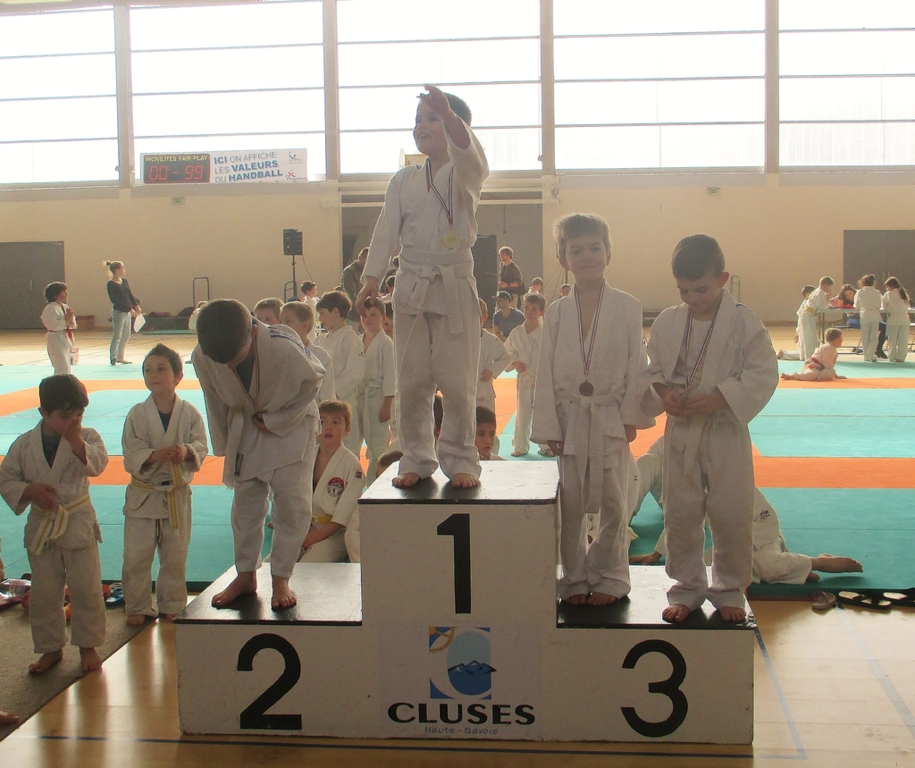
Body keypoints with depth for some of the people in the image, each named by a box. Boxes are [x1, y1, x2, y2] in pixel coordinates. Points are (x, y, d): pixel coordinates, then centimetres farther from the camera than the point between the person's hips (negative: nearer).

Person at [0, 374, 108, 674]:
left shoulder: (87, 437, -7)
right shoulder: (24, 444, -5)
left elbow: (96, 464, -23)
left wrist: (76, 440, -33)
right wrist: (29, 490, -16)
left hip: (78, 525, -1)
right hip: (41, 527, 2)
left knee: (86, 590, 5)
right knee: (44, 593, 11)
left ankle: (87, 645, 23)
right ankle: (51, 647, 28)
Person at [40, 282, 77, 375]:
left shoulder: (65, 307, 12)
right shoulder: (50, 308, -14)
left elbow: (73, 325, 13)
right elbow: (53, 325, -25)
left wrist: (71, 320, -9)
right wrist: (66, 320, -20)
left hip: (65, 339, 9)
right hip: (56, 340, -9)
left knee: (66, 368, 16)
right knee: (62, 368, -13)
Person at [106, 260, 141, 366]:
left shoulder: (124, 281, 10)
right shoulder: (111, 284, -12)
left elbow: (130, 294, 10)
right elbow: (115, 300, -17)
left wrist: (136, 305, -6)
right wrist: (130, 309, -21)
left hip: (127, 312, 8)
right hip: (118, 312, -8)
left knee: (126, 336, 11)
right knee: (117, 336, -4)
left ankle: (120, 357, 20)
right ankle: (113, 357, 6)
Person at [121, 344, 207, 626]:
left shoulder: (190, 413, -6)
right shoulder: (137, 414, -8)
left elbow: (201, 446, -6)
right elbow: (131, 454, -11)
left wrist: (187, 451, -27)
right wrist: (156, 454, -28)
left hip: (177, 494, 1)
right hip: (142, 494, 0)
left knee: (175, 556, 13)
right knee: (136, 556, 6)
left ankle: (172, 605, 30)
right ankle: (137, 606, 23)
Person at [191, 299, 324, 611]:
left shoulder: (285, 347, -36)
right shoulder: (202, 358, -24)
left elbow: (312, 381, -17)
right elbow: (216, 403, -5)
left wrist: (277, 421, -16)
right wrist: (224, 445, 3)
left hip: (291, 425, -3)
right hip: (245, 430, 3)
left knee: (293, 502, -5)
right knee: (245, 504, 9)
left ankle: (281, 579, 11)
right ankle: (246, 575, 26)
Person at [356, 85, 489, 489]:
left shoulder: (464, 174, -2)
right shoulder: (403, 180, 9)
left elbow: (469, 155, -25)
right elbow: (387, 229, 5)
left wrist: (448, 114, -44)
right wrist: (373, 278, -6)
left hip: (454, 286, -3)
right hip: (411, 286, 3)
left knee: (457, 381, -1)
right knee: (412, 381, 7)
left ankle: (459, 460, 15)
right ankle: (417, 460, 20)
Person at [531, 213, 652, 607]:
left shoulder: (628, 308, -4)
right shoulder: (556, 312, 0)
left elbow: (636, 365, -1)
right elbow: (546, 372, 2)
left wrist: (632, 417, -5)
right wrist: (548, 426, -1)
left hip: (611, 418, -1)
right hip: (570, 418, 1)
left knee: (613, 502, 8)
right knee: (570, 504, 7)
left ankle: (608, 575, 25)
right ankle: (575, 577, 23)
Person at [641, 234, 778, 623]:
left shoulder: (744, 322, -10)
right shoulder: (667, 322, 0)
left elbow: (763, 374, -10)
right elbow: (651, 368, 9)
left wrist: (719, 398, -20)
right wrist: (662, 391, -12)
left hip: (726, 433, -3)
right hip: (680, 432, 3)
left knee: (732, 516, 5)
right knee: (680, 515, 10)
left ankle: (730, 589, 26)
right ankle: (687, 587, 28)